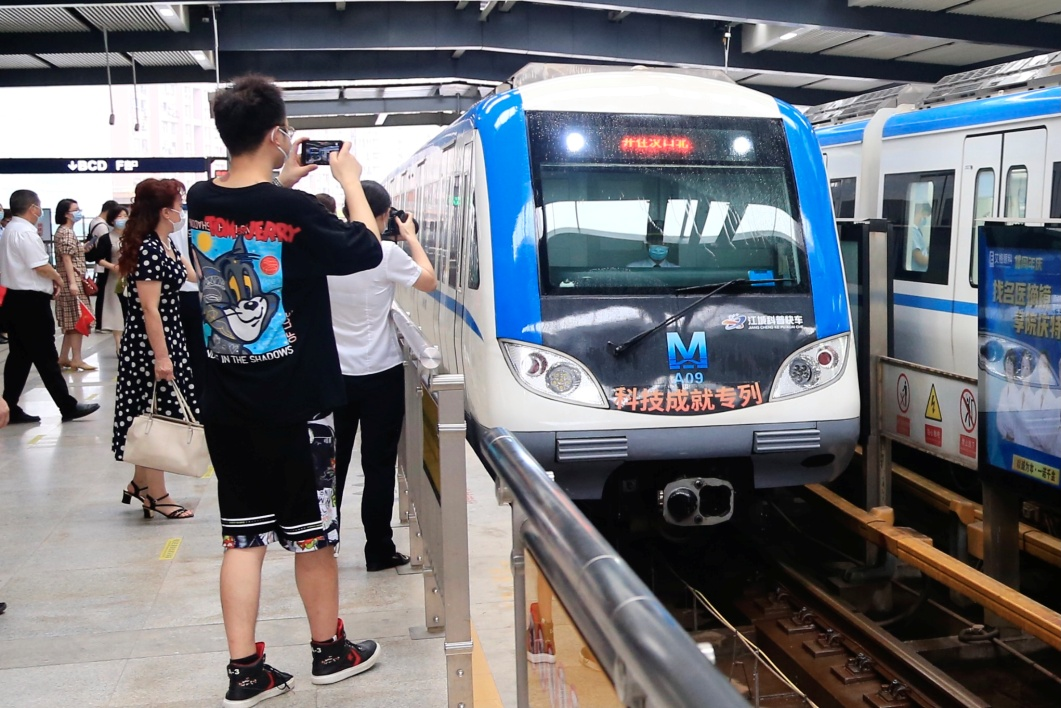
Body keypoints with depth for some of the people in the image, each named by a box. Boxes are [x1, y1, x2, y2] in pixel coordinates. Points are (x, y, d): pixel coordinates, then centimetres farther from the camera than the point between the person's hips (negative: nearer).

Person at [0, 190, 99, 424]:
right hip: (30, 301, -10)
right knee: (45, 357, -4)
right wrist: (58, 278, -1)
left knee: (19, 356, 11)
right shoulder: (25, 232, -16)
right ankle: (68, 406, 3)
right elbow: (42, 267, -21)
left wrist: (49, 279, 8)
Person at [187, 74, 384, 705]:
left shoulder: (200, 203, 0)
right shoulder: (294, 210, -18)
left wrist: (284, 184, 20)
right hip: (295, 404, -5)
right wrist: (350, 179, 6)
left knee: (243, 535, 10)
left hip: (226, 406, 5)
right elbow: (367, 250, -4)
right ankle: (330, 650, 27)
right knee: (313, 532, 11)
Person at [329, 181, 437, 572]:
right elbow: (429, 282, -1)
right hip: (380, 374, -4)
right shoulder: (387, 254, -14)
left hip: (334, 373, 4)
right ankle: (378, 551, 11)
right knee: (378, 465, 4)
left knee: (331, 462, 14)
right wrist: (411, 238, 10)